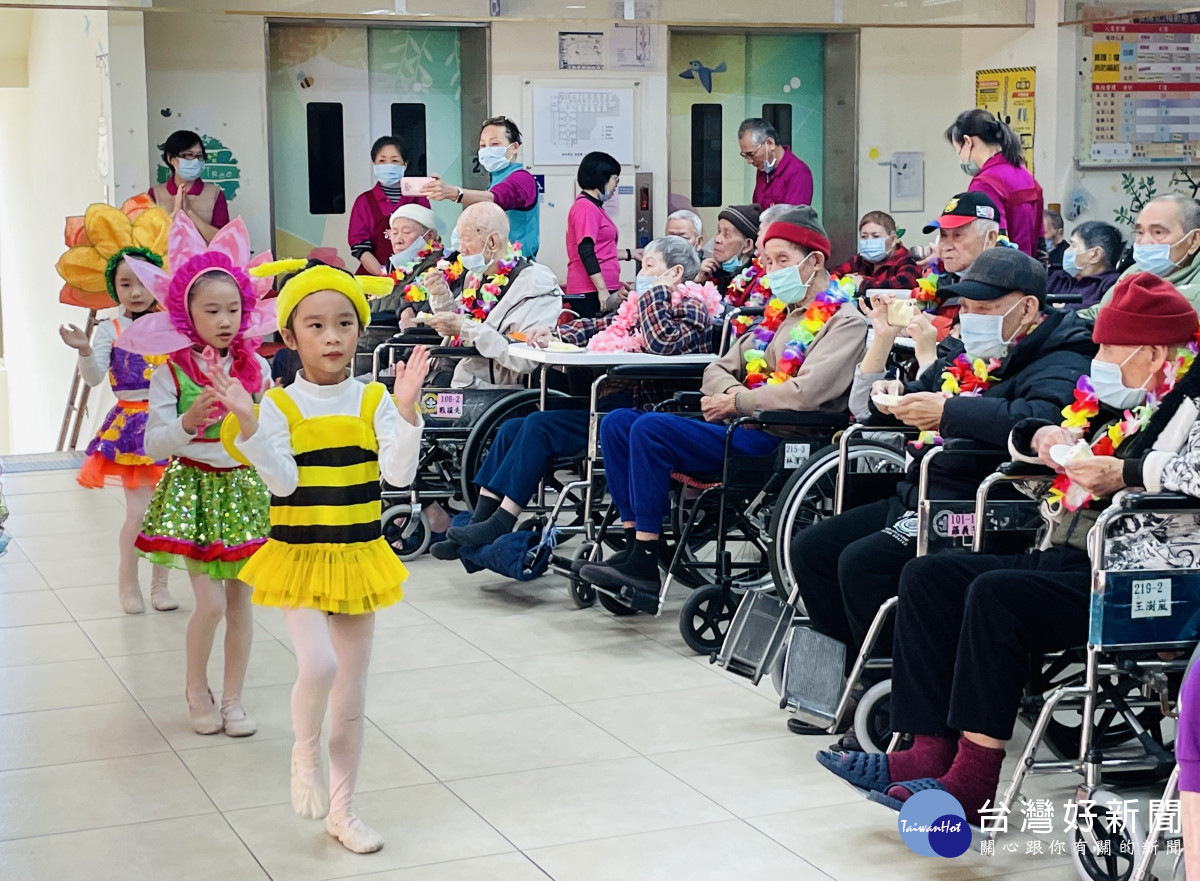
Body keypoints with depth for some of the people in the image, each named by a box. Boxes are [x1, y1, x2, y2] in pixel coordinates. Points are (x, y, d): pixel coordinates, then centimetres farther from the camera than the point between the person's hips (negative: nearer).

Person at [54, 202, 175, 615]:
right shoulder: (109, 330, -7)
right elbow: (94, 377, -16)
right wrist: (85, 351, -34)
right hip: (130, 424, -3)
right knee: (138, 510, -4)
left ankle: (159, 582, 21)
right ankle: (127, 584, 16)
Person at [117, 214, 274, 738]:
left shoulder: (257, 368, 0)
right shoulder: (172, 371, -8)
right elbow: (154, 444, -11)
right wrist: (189, 421, -27)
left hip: (244, 486, 3)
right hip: (193, 488, -3)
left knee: (240, 599, 7)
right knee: (210, 602, -7)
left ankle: (232, 699, 20)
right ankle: (196, 690, 18)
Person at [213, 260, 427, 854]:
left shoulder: (374, 401, -1)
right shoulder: (278, 406, -6)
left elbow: (398, 474, -12)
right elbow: (283, 481, -18)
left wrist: (406, 409, -23)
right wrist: (248, 426, -28)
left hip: (359, 557, 3)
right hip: (300, 558, -3)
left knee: (352, 691, 11)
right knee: (318, 666, -24)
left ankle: (342, 810, 26)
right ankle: (305, 753, 9)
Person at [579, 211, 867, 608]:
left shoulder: (844, 321, -5)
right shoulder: (777, 314, 22)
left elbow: (804, 393, -20)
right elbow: (717, 370, 20)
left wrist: (736, 402, -10)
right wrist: (731, 391, -3)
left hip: (781, 438, -9)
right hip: (742, 427, 9)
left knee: (650, 429, -25)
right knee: (618, 423, -2)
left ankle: (644, 563, -19)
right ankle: (634, 544, -9)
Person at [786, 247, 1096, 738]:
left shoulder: (1059, 366, -11)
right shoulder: (969, 358, 18)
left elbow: (1040, 421, -34)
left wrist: (948, 412, -28)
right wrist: (889, 396, 6)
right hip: (917, 499, 10)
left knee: (863, 562, -25)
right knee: (812, 548, 7)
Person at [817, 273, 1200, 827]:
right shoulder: (1118, 399, 20)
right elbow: (1023, 434, 31)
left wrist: (1124, 473, -25)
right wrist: (1042, 436, 8)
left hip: (1126, 579, -10)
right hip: (1063, 558, 10)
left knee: (995, 595, -29)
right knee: (927, 578, 0)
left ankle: (974, 778, -24)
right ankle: (931, 753, -8)